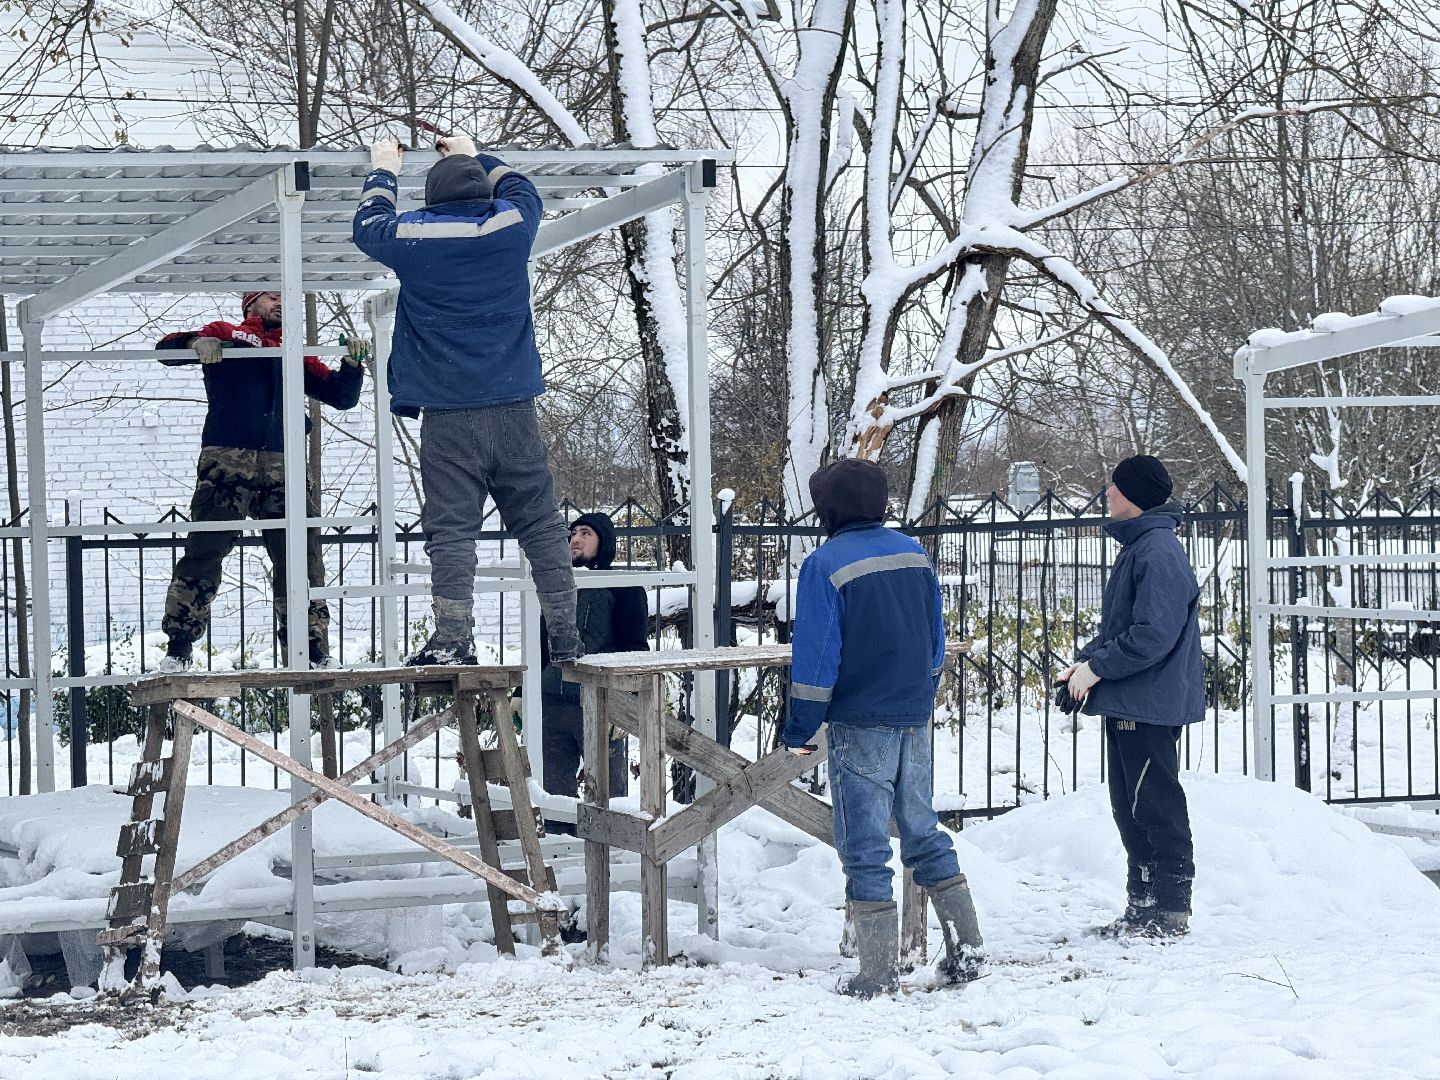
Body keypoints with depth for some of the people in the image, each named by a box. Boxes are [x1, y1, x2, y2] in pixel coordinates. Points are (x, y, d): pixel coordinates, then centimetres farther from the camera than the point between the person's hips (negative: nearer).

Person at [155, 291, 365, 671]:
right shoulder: (225, 334, 16)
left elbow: (341, 396, 22)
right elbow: (167, 349, 6)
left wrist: (352, 364, 3)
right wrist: (197, 342, -15)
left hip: (282, 467, 3)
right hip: (227, 461, -3)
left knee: (300, 562, 1)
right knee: (203, 555, -7)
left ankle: (312, 651, 7)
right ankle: (178, 647, -2)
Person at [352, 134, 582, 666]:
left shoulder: (413, 238, -2)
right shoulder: (510, 228, 2)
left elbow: (369, 224, 22)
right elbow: (521, 190, 27)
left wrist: (383, 170, 39)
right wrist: (475, 157, 43)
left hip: (447, 417, -2)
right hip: (514, 408, 2)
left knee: (451, 528, -4)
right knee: (541, 524, 6)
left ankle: (452, 638, -13)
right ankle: (565, 637, 5)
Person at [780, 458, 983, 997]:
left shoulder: (825, 565, -12)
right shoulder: (913, 553, 8)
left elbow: (815, 655, -13)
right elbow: (936, 638, 15)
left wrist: (799, 729, -6)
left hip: (860, 724, -6)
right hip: (914, 716, 6)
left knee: (864, 846, 0)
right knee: (922, 830, 16)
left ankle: (879, 971, 0)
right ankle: (966, 947, 14)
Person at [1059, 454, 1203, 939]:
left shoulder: (1159, 552, -17)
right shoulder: (1136, 547, 16)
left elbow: (1153, 635, -24)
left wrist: (1098, 667, -16)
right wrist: (1085, 660, 6)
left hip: (1151, 706, -11)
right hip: (1128, 705, 11)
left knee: (1157, 808, -4)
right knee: (1130, 808, 14)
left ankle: (1170, 911, 2)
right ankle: (1142, 906, 21)